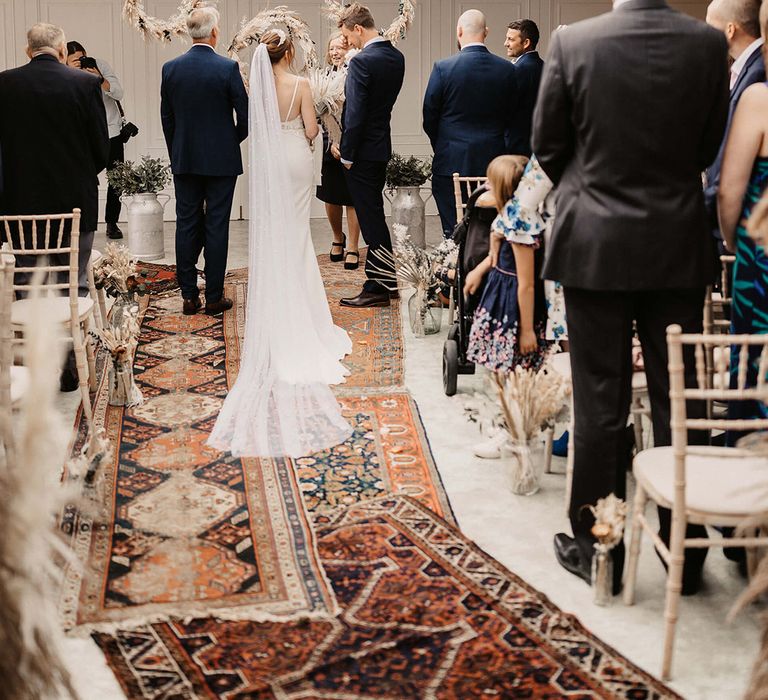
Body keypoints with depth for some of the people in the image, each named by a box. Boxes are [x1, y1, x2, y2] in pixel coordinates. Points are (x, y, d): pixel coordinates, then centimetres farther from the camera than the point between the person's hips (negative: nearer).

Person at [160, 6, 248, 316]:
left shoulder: (171, 68, 0)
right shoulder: (227, 68, -11)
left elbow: (166, 118, 6)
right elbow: (245, 116, -8)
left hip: (184, 161, 3)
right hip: (221, 161, -3)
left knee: (187, 226, 8)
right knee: (216, 227, 2)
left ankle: (189, 296, 11)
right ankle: (214, 297, 6)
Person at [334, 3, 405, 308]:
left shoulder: (362, 62, -19)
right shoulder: (396, 58, 7)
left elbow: (355, 113, -20)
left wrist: (346, 153, -11)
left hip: (362, 151, -9)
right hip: (382, 145, 9)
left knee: (371, 218, -3)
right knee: (375, 214, 18)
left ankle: (377, 289, 2)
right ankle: (384, 280, 26)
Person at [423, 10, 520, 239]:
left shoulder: (443, 68, -9)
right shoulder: (507, 69, 0)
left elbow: (429, 116, 0)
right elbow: (511, 115, 9)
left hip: (452, 161, -3)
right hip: (492, 161, 3)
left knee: (454, 231, 1)